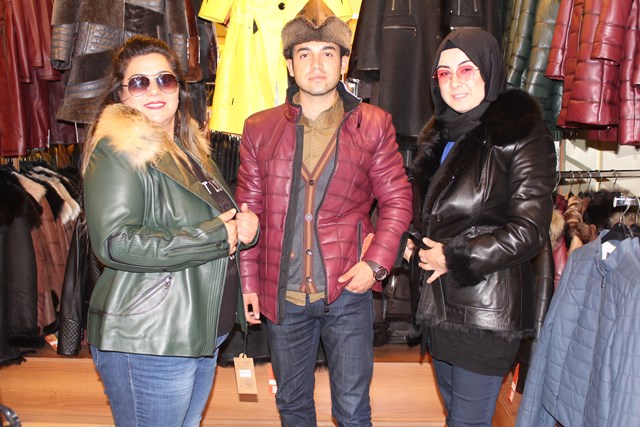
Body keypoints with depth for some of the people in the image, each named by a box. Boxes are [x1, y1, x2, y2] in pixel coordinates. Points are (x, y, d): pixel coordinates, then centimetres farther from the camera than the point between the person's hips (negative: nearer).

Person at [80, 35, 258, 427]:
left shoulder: (190, 145, 12)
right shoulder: (116, 151, -14)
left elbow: (220, 216, 22)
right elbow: (113, 243, -26)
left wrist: (245, 225, -4)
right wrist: (216, 236, -22)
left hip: (204, 332, 8)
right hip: (148, 343, -8)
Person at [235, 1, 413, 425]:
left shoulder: (373, 125, 0)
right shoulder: (260, 128, 4)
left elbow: (397, 199, 1)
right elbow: (249, 209, 6)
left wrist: (376, 262, -12)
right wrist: (248, 281, 4)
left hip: (347, 292, -2)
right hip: (282, 294, 2)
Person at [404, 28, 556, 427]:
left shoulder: (522, 136, -12)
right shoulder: (440, 135, 10)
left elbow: (529, 232, -15)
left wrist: (455, 257, -13)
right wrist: (417, 246, 1)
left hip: (488, 308, -7)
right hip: (440, 302, 7)